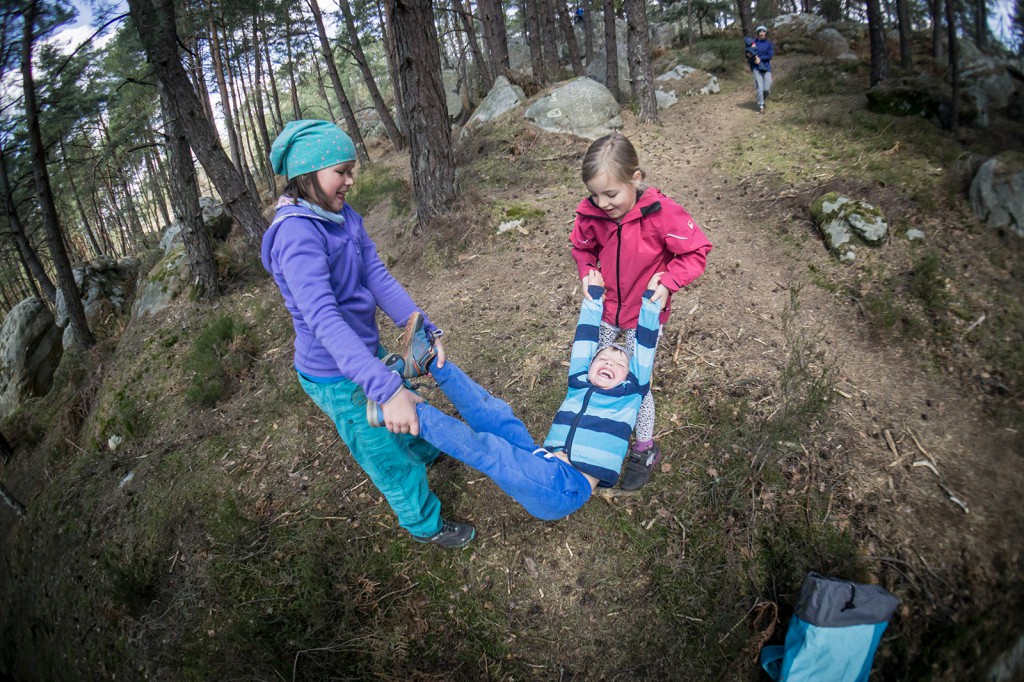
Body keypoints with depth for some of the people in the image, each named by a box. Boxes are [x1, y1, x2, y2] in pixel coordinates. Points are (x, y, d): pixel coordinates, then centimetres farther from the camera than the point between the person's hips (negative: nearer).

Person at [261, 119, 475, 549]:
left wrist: (425, 330, -21)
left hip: (366, 351, 8)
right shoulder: (296, 235, -28)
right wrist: (386, 387, -45)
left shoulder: (345, 218, -2)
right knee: (390, 456, 12)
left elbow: (379, 279, -9)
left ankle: (426, 452, 64)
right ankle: (425, 524, 37)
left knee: (407, 413, 32)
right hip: (336, 377, -8)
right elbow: (323, 319, -38)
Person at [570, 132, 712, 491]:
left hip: (644, 314, -4)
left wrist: (667, 284, -25)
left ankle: (645, 450, 27)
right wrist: (587, 273, -9)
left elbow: (695, 252, -16)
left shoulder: (661, 212, -27)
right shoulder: (591, 212, -14)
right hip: (604, 308, 5)